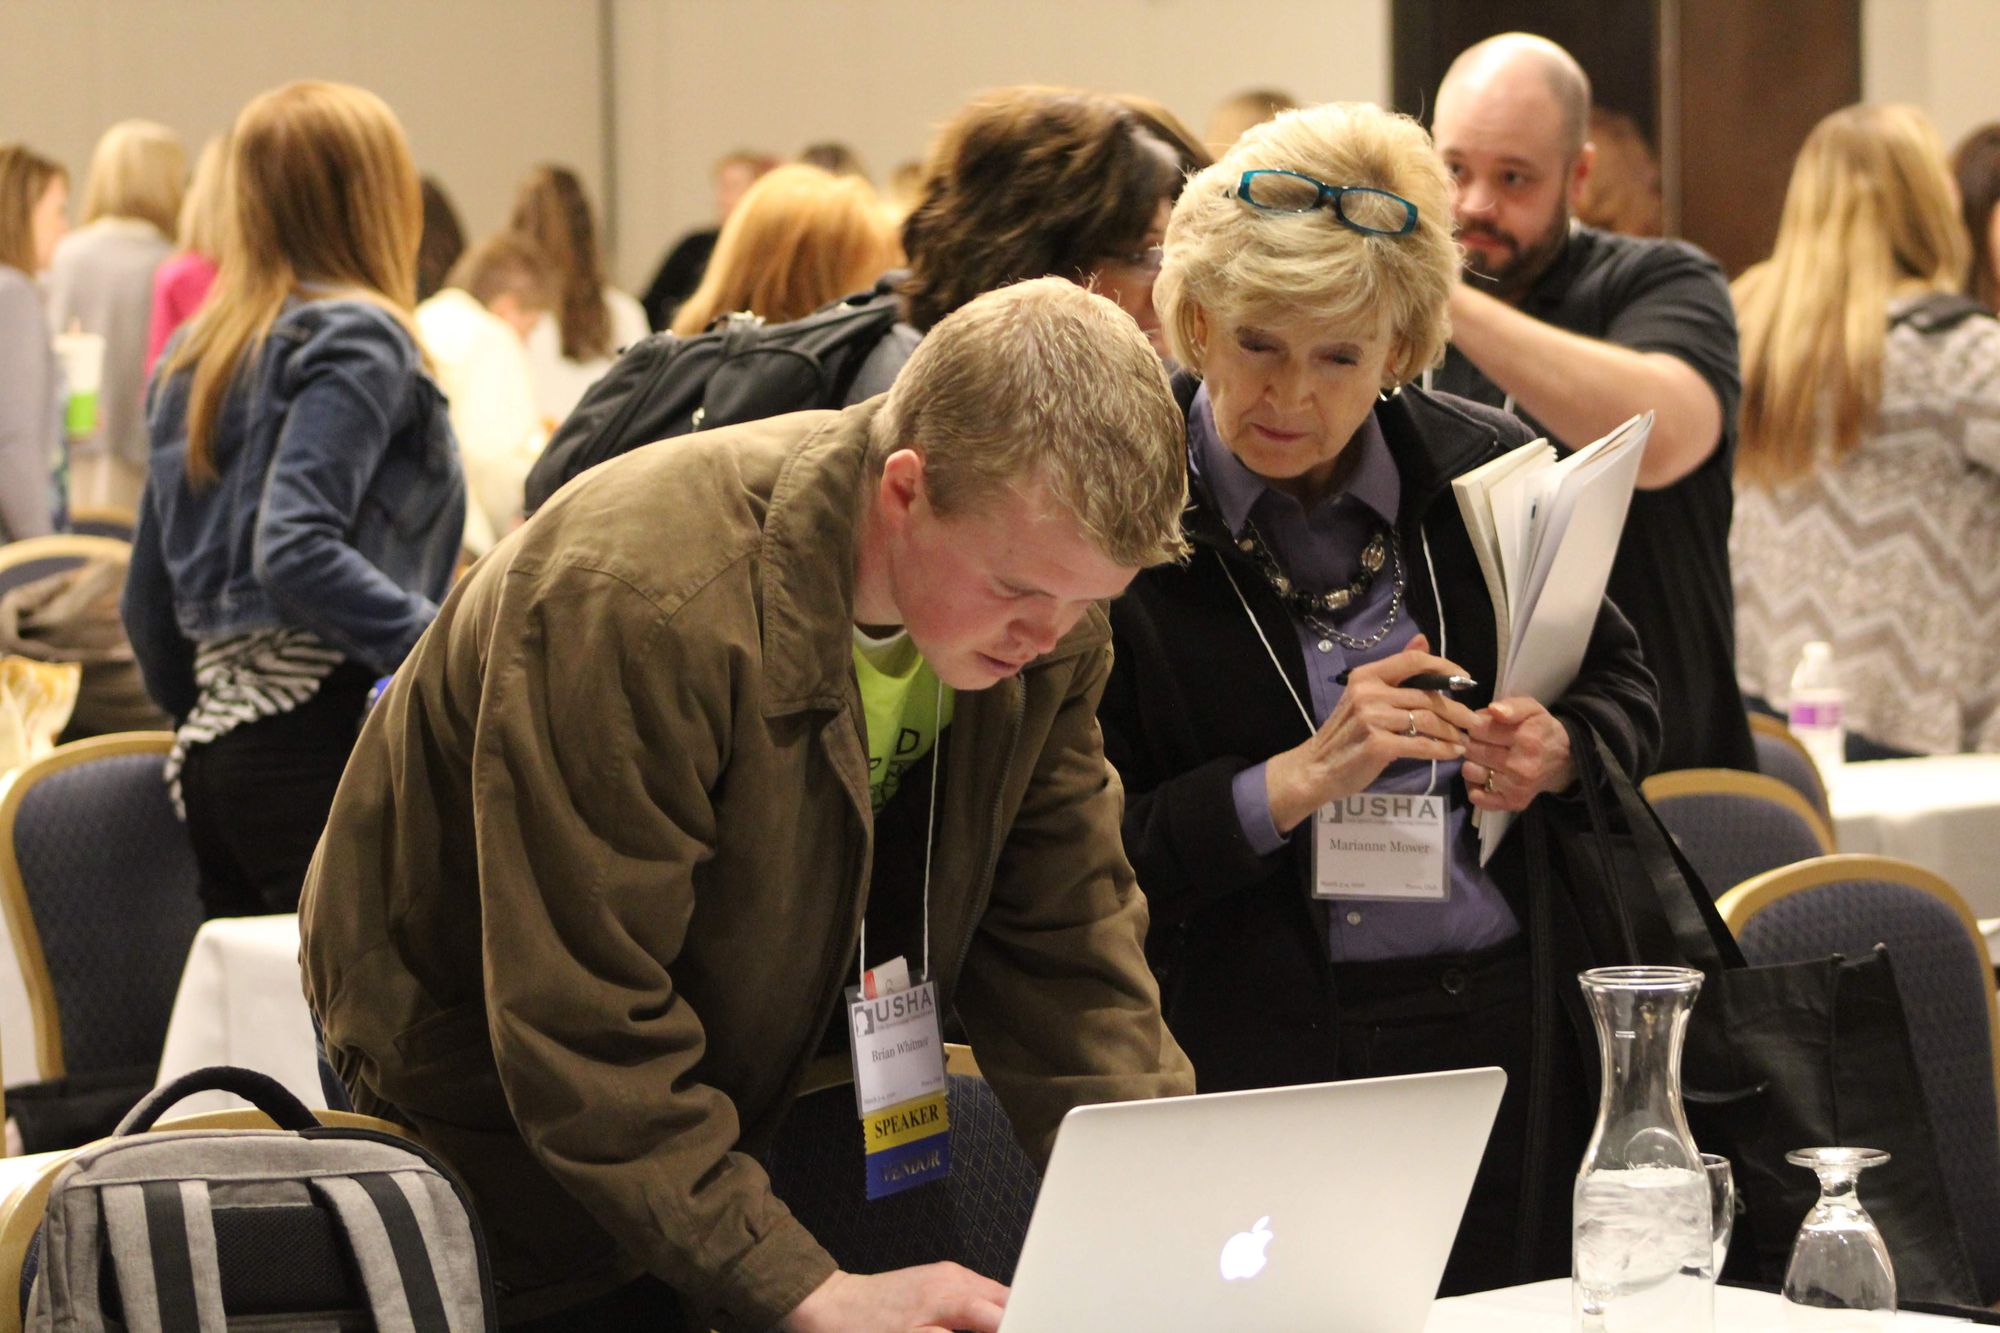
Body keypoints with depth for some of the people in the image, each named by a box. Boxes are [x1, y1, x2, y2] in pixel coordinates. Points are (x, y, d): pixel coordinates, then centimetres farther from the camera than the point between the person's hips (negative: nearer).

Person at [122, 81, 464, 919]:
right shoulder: (355, 338, -7)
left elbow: (149, 602, 20)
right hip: (327, 739, -8)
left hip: (214, 748, 8)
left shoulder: (196, 354, 17)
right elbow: (296, 551, -21)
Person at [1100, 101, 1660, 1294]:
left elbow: (1626, 692, 16)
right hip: (1248, 1057, -3)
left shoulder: (1492, 471, 4)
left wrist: (1558, 749, -6)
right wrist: (1294, 783, -20)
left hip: (1509, 1046, 3)